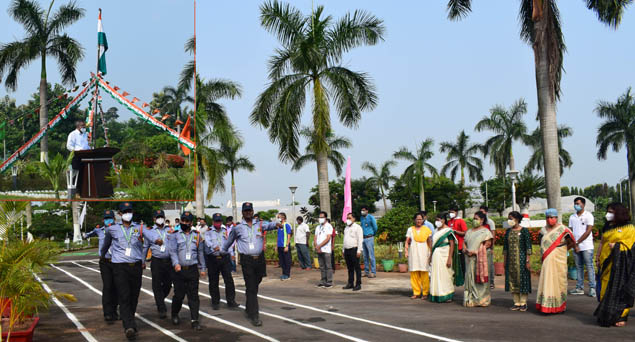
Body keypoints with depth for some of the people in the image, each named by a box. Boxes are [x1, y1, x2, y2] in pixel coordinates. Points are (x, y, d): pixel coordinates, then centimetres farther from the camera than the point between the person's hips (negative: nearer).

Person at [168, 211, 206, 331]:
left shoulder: (196, 236, 12)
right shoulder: (175, 236, 4)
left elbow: (200, 253, 18)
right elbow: (173, 251, -8)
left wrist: (202, 268, 16)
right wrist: (176, 263, -25)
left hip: (193, 270, 2)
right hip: (179, 270, -2)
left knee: (193, 296, -1)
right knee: (179, 295, 2)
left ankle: (194, 320, 1)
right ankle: (175, 315, 27)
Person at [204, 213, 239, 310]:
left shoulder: (225, 231, 14)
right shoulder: (208, 232, 4)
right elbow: (207, 241, -15)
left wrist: (231, 253, 7)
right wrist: (214, 246, -34)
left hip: (225, 258, 2)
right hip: (212, 259, -1)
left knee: (229, 280, -5)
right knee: (213, 282, 4)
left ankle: (231, 301, 0)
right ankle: (215, 302, 15)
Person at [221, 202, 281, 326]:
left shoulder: (259, 224, 7)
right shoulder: (238, 228, 5)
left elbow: (268, 225, -14)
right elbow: (229, 241, 21)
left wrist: (276, 224, -35)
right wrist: (222, 251, 30)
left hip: (260, 259, 2)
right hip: (247, 261, -2)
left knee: (254, 287, 16)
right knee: (251, 288, -6)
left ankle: (249, 308, 38)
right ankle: (254, 316, -4)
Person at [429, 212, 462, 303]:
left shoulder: (448, 231, -9)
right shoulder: (437, 230, 13)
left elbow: (452, 245, -13)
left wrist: (449, 258, -19)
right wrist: (431, 256, 13)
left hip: (444, 256, -7)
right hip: (436, 256, 7)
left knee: (445, 275, -4)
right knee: (436, 275, 7)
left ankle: (447, 296, 3)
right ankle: (437, 296, 13)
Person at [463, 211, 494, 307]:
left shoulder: (485, 231, 0)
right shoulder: (469, 231, 20)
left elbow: (488, 244, -9)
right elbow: (465, 242, 19)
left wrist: (475, 251, -15)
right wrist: (465, 249, -4)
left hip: (480, 258, -6)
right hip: (469, 259, 6)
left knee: (479, 278, -6)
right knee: (470, 277, 4)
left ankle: (481, 299, -1)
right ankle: (471, 299, 8)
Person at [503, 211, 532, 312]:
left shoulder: (524, 231, -6)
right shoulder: (508, 231, 9)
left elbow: (528, 247, -9)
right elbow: (505, 247, 13)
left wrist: (527, 261, -14)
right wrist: (505, 261, 10)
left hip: (521, 259, -5)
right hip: (511, 260, 5)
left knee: (522, 279, -2)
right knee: (512, 280, 6)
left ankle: (523, 303, 5)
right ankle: (517, 303, 13)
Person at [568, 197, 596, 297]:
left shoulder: (588, 216, -3)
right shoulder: (572, 217, 14)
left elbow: (588, 231, -10)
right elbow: (570, 231, 14)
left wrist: (577, 242, -14)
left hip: (586, 246, -5)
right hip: (576, 246, 5)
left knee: (589, 267, -4)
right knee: (579, 267, 7)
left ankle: (592, 288, -2)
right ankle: (580, 288, 11)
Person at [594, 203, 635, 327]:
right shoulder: (608, 227, 17)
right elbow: (602, 242, 17)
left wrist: (616, 246, -14)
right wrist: (598, 258, 12)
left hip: (620, 264, -6)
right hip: (606, 264, 6)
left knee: (619, 289, -7)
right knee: (605, 289, 5)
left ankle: (620, 317, -4)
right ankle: (605, 315, 10)